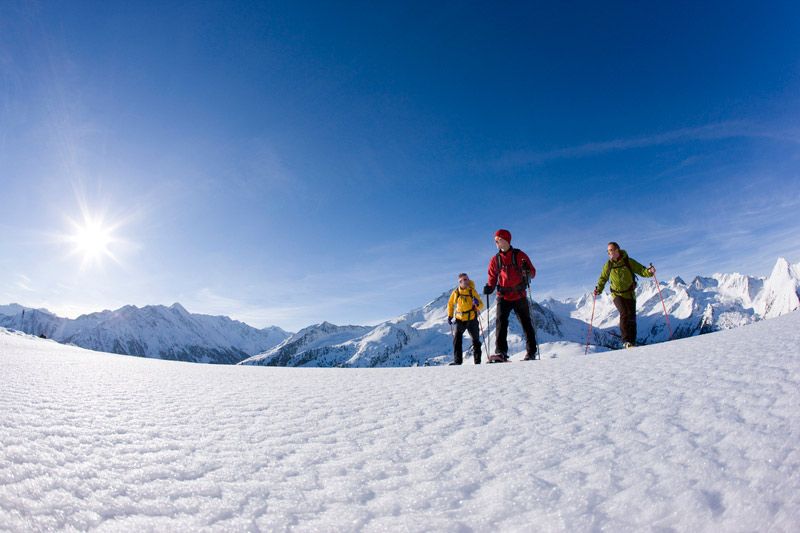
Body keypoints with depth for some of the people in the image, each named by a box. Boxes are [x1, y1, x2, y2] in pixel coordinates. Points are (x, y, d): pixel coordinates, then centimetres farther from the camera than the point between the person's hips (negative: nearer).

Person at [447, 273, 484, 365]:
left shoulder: (473, 291, -8)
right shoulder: (456, 292, -4)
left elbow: (481, 305, -8)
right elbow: (450, 304, 12)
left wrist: (477, 303, -30)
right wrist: (450, 316, 8)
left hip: (472, 319, -1)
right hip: (460, 319, 1)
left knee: (475, 340, 9)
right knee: (457, 340, -9)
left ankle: (477, 361, 21)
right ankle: (457, 360, -3)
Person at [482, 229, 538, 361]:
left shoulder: (520, 255, -1)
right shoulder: (495, 260, 7)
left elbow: (532, 273, 1)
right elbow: (492, 278, 12)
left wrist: (527, 271, -21)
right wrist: (489, 287, -8)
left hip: (519, 296, -1)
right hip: (503, 297, 2)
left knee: (526, 323, 5)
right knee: (501, 322, -14)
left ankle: (531, 352, 15)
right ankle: (501, 352, -17)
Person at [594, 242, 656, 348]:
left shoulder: (629, 262, -5)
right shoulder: (608, 265, -1)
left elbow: (641, 270, -6)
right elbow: (603, 278, 9)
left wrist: (649, 271, -28)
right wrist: (598, 289, -5)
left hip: (630, 294, 1)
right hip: (617, 294, 0)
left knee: (631, 316, 0)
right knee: (624, 314, -18)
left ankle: (632, 342, 10)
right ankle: (625, 340, -14)